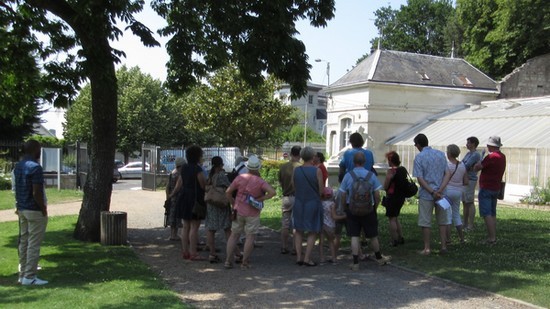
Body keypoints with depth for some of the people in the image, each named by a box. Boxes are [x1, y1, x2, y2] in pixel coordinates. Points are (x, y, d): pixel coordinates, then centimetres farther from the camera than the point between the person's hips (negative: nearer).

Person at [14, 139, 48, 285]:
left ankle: (23, 274, 19)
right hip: (35, 211, -9)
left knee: (24, 242, 13)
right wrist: (44, 209, -13)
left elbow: (17, 189, 15)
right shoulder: (35, 167, -18)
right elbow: (36, 193, -21)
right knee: (34, 244, -4)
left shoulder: (18, 166, 10)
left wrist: (19, 206, 19)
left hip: (22, 209, 9)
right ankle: (29, 277, -1)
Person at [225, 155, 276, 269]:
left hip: (239, 211, 3)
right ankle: (245, 262, 6)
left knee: (234, 235, 12)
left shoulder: (240, 177, -5)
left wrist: (233, 203, 12)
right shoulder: (260, 182, -13)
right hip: (252, 214, -3)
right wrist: (260, 199, -14)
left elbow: (228, 192, -2)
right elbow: (272, 192, -24)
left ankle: (228, 260, 11)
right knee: (250, 237, 5)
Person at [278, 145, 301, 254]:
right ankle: (295, 248, 8)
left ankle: (283, 247, 14)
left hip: (286, 197, 3)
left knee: (285, 224, 11)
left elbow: (280, 182, 8)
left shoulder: (283, 167, 0)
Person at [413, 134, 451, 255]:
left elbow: (420, 179, -14)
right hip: (441, 193, 4)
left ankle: (427, 248, 9)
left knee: (425, 222, 5)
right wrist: (440, 189, -10)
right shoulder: (441, 154, 5)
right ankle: (443, 246, 14)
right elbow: (447, 174, -1)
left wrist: (432, 192, -14)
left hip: (426, 194, -4)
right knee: (442, 221, 13)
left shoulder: (419, 157, -8)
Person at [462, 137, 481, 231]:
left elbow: (466, 166, -18)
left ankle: (470, 225, -3)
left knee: (469, 202, -6)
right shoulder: (468, 153, 17)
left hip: (470, 180, -9)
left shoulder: (475, 155, -13)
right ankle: (465, 223, 19)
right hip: (464, 180, 9)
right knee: (464, 202, 12)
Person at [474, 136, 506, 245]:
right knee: (492, 214, 15)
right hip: (496, 188, 9)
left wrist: (478, 163, 4)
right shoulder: (502, 157, 9)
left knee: (487, 214, -8)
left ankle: (492, 238, -11)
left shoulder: (491, 156, -19)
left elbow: (476, 168, -16)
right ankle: (493, 237, 17)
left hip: (486, 188, -9)